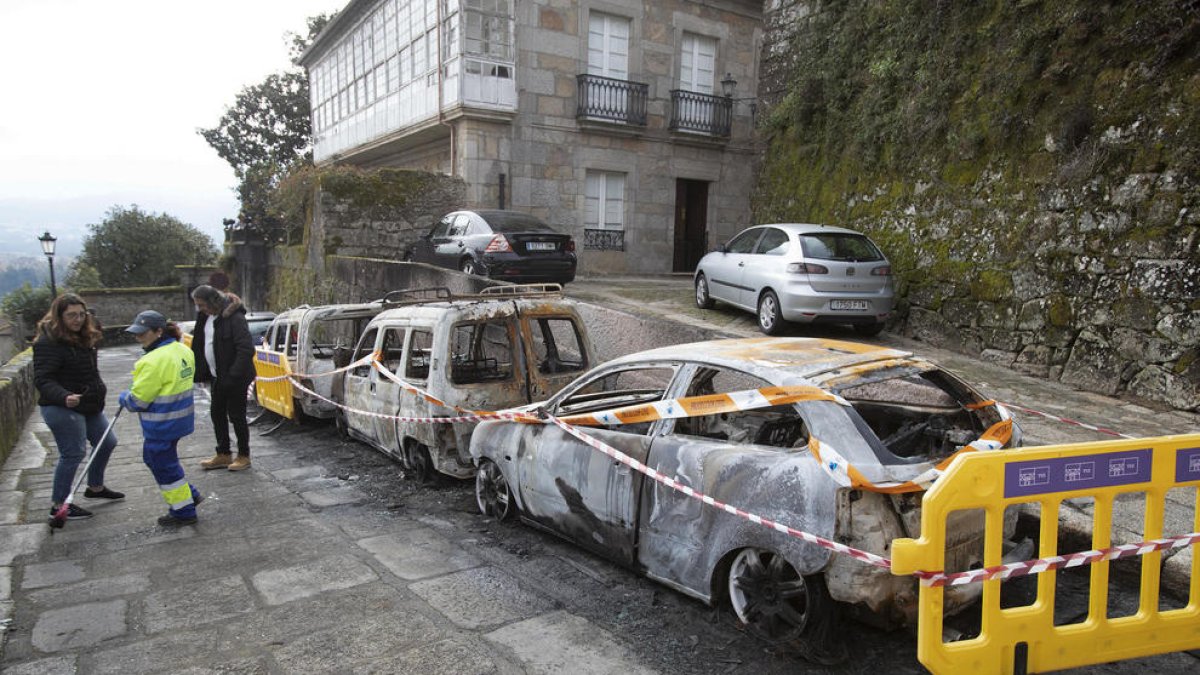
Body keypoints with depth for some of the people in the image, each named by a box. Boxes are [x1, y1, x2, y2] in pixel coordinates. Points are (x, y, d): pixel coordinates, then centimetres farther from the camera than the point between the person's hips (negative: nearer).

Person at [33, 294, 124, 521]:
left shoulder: (83, 338, 9)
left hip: (89, 406, 10)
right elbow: (42, 380, -25)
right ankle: (58, 506, 5)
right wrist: (64, 397, -41)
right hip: (62, 408, -10)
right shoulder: (49, 342, -19)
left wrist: (99, 393, 28)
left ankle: (95, 487, 37)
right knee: (73, 453, -8)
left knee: (107, 443, 18)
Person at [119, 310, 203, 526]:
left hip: (162, 425, -9)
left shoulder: (155, 360, -25)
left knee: (164, 466, 7)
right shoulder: (183, 350, 2)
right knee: (153, 458, 25)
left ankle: (184, 511, 18)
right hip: (180, 417, 9)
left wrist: (124, 398, 2)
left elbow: (138, 400, -19)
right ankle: (188, 495, 29)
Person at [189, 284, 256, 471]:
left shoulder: (234, 317, -21)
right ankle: (223, 455, 27)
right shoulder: (205, 316, 5)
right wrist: (200, 372, 7)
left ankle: (244, 456, 16)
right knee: (217, 414, 15)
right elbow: (199, 346, 15)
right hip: (217, 377, 9)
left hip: (235, 378, -9)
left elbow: (247, 349, -26)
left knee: (236, 416, 1)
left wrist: (233, 376, -26)